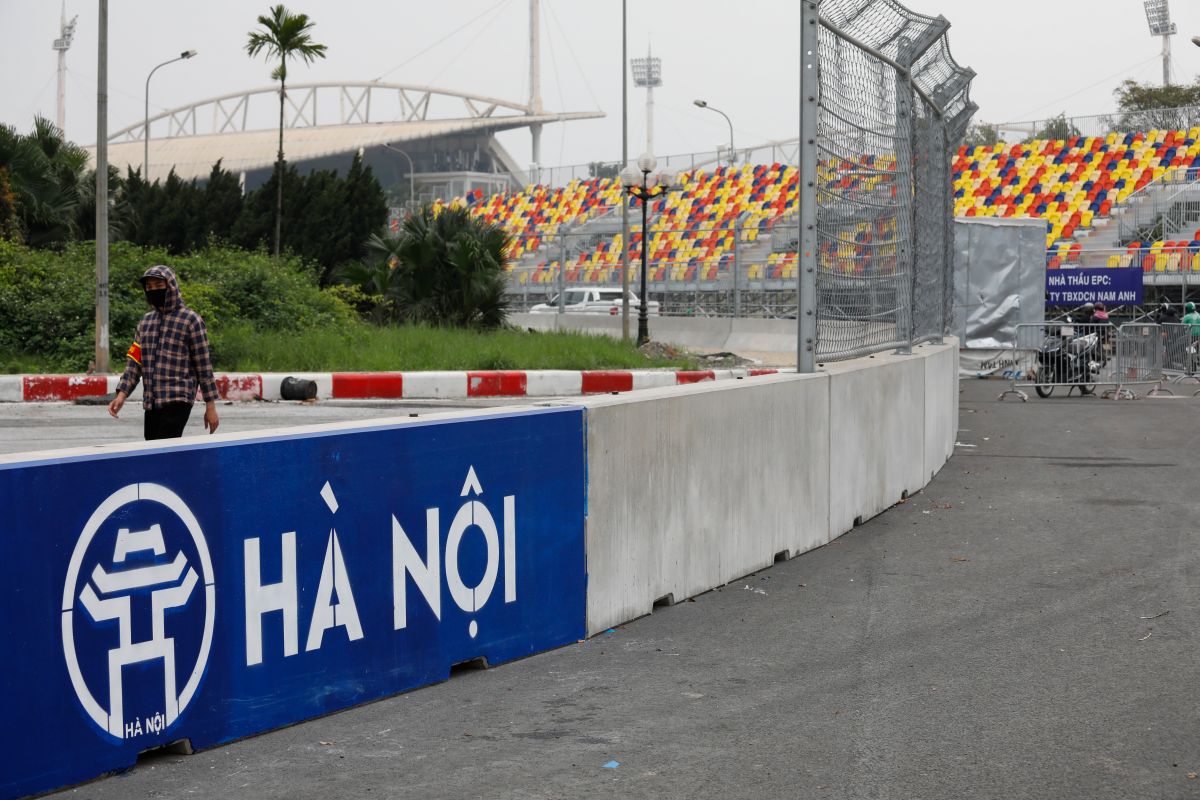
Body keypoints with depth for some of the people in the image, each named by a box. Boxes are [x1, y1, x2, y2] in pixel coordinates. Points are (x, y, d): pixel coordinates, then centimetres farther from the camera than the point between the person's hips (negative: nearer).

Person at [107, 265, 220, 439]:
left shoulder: (191, 320, -1)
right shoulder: (146, 322, 18)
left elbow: (203, 364, -2)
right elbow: (134, 361, 14)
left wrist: (210, 406, -4)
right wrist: (122, 394, 0)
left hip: (178, 400, -7)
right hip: (151, 403, 7)